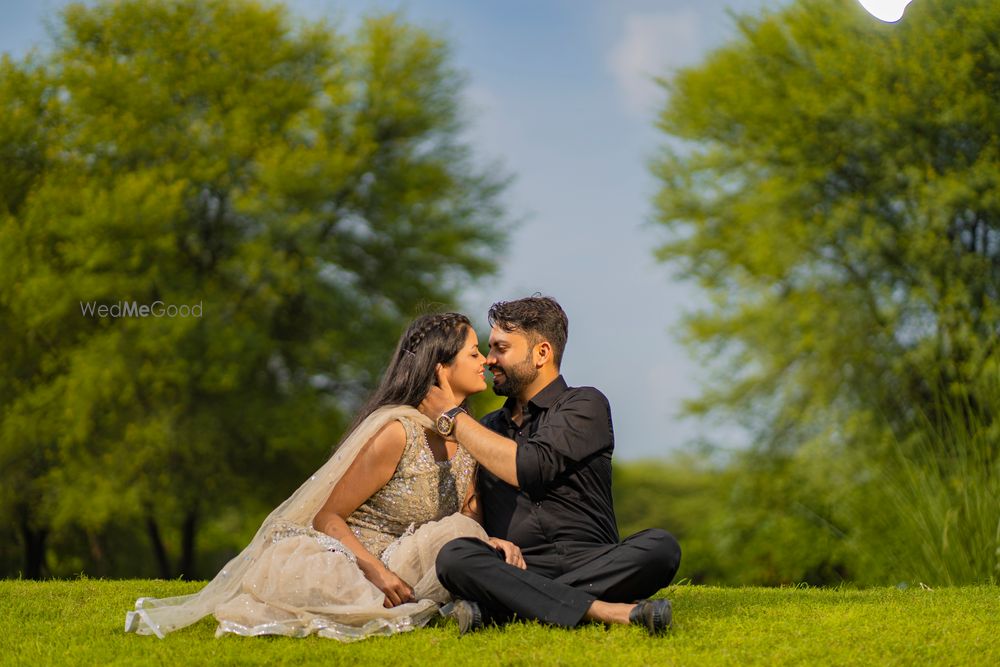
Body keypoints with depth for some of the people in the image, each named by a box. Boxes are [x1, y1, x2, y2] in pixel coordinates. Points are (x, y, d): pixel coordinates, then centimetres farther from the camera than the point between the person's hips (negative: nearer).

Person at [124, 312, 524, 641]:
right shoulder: (397, 431, -16)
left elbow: (470, 517, 14)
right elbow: (327, 516, -12)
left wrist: (490, 542, -10)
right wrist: (377, 572, -25)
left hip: (395, 565, 6)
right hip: (343, 561, -6)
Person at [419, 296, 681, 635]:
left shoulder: (584, 405, 7)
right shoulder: (487, 428, 24)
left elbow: (529, 468, -10)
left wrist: (452, 417, -1)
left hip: (590, 566, -2)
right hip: (515, 572, 2)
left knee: (660, 546, -32)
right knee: (453, 556, -30)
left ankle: (492, 609, -39)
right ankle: (605, 611, -38)